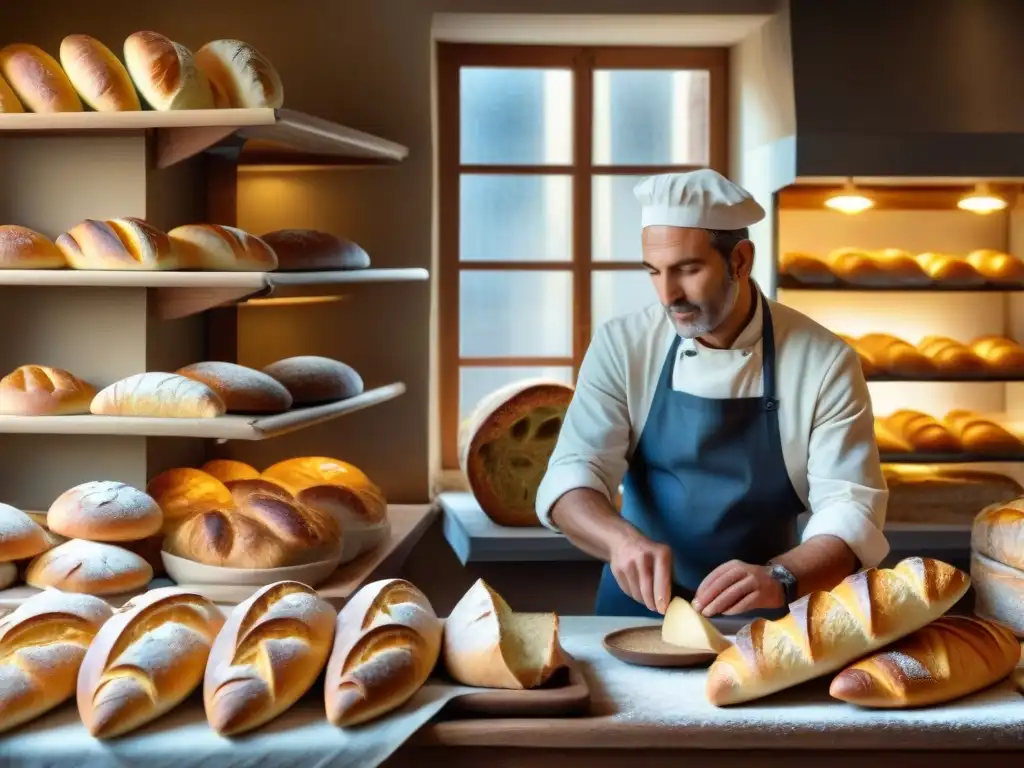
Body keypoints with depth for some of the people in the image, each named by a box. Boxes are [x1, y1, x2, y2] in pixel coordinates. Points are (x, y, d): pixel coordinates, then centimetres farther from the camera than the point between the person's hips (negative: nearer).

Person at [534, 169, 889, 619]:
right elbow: (571, 476, -9)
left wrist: (780, 579, -31)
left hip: (760, 622, -1)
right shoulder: (622, 346, -3)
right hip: (638, 608, 1)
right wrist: (621, 538, -30)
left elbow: (850, 509, -11)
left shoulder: (824, 363, -7)